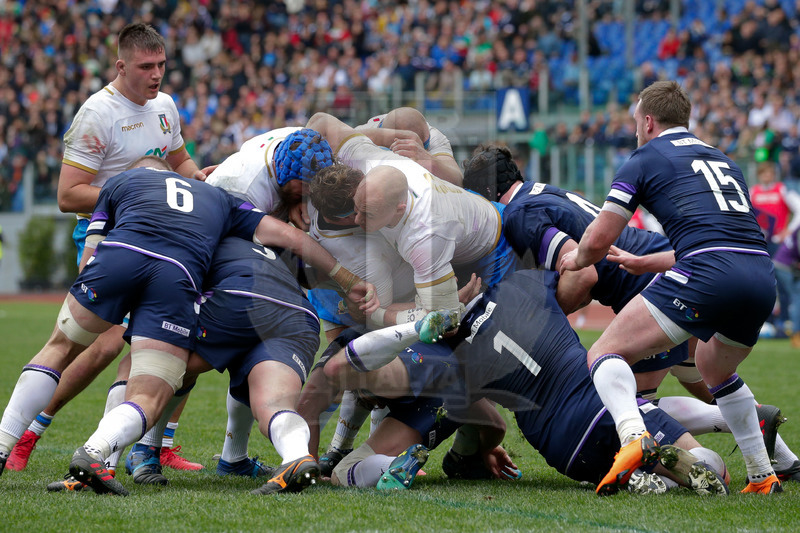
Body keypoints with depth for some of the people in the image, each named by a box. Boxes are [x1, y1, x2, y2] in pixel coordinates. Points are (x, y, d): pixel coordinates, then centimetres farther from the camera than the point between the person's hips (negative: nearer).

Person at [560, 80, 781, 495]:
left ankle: (634, 437, -30)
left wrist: (576, 259, 31)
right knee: (714, 368, 35)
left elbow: (599, 239, 8)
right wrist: (642, 263, 42)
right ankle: (763, 476, 32)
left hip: (707, 275, -7)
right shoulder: (722, 161, 31)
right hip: (762, 278, 7)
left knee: (605, 354, -1)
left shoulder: (646, 159, 12)